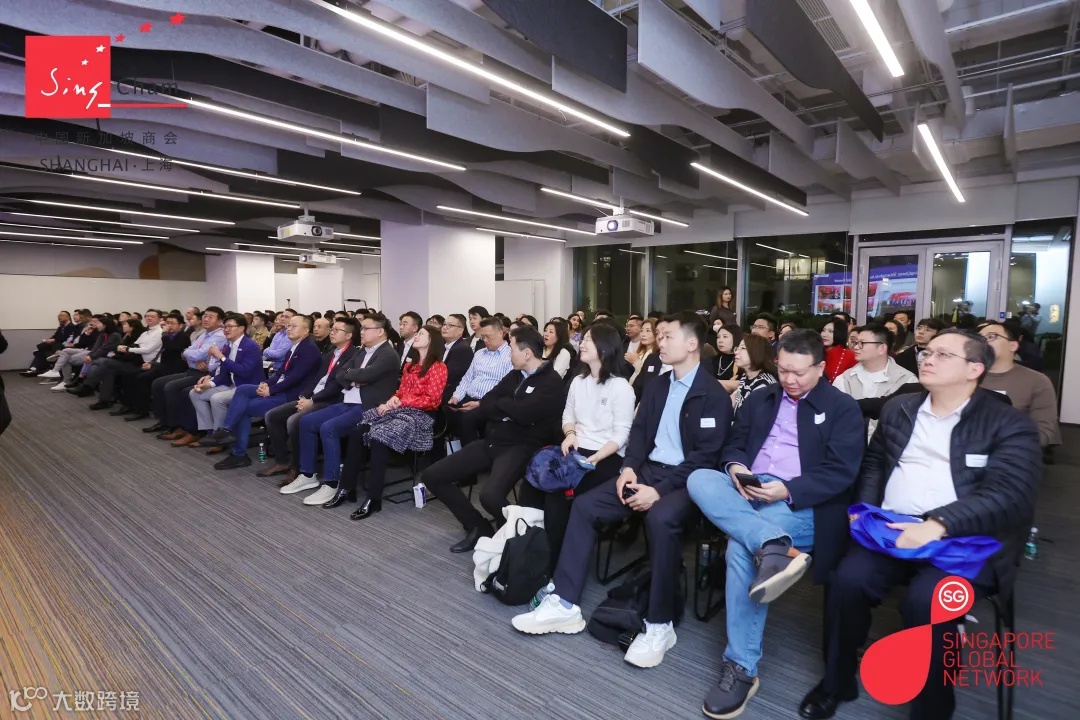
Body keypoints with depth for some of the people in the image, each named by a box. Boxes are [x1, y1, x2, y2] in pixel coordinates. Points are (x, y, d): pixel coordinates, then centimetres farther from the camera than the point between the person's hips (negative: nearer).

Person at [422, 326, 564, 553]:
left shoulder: (552, 382, -8)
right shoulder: (514, 375, 15)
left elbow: (524, 414, -23)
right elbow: (482, 409, 8)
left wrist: (500, 404, -3)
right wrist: (509, 410, -10)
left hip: (520, 447, -8)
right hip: (491, 442, 8)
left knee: (490, 495, -35)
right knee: (432, 476, 2)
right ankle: (479, 527, 13)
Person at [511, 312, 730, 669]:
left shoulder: (713, 395, -7)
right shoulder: (657, 386, 15)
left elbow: (706, 457, -14)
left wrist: (660, 489, -22)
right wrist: (628, 468, -6)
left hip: (684, 480, -7)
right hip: (647, 470, 7)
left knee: (660, 519, -37)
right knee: (584, 505, -9)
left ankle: (659, 625, -19)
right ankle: (565, 603, -4)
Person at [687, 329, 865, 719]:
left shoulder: (843, 408, 4)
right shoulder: (760, 399, 19)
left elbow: (841, 473, -5)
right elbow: (734, 444, 18)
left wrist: (788, 490, -19)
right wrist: (735, 467, -7)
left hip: (800, 504, -5)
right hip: (747, 492, 5)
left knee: (741, 546, -32)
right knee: (699, 479, -25)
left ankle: (741, 667, -19)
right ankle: (776, 548, -40)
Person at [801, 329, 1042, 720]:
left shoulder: (1010, 424, 1)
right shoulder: (898, 409, 16)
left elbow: (1009, 495, -11)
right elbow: (873, 463, 21)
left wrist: (939, 525, -25)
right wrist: (865, 510, 2)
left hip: (965, 540, -3)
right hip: (891, 528, 4)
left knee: (925, 601, -31)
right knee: (848, 580, -23)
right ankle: (836, 683, 2)